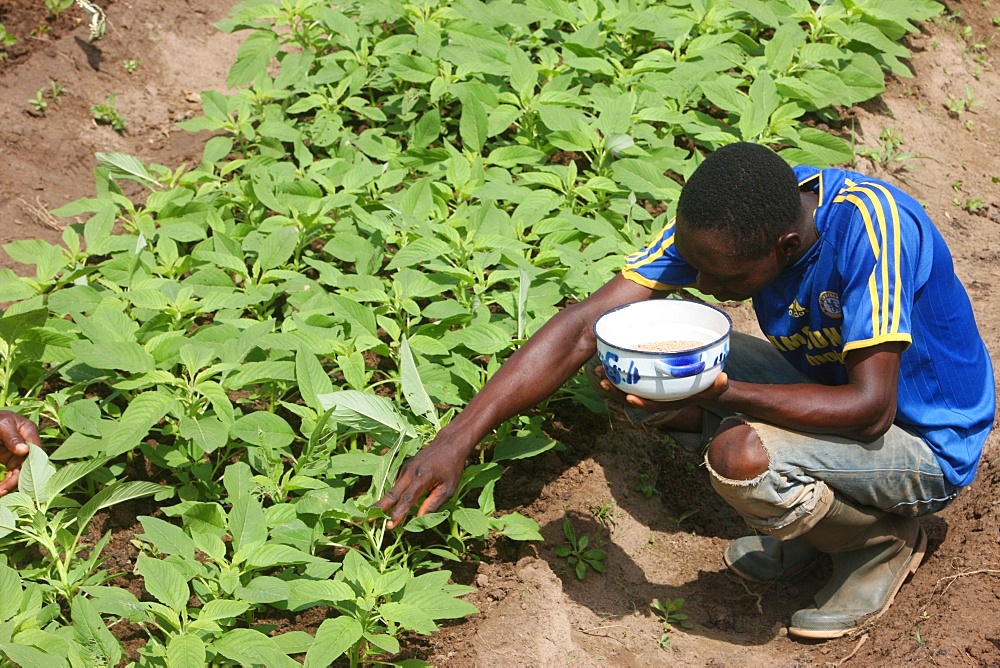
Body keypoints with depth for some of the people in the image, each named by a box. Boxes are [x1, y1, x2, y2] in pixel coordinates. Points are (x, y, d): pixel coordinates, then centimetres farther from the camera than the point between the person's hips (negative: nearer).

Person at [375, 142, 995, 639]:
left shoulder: (867, 224, -34)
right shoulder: (721, 221, -16)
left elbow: (870, 408, -34)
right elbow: (584, 325, -19)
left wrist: (719, 394, -43)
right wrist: (458, 438, -26)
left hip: (930, 444, -6)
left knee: (739, 455, -33)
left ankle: (884, 540, 0)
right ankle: (821, 503, 5)